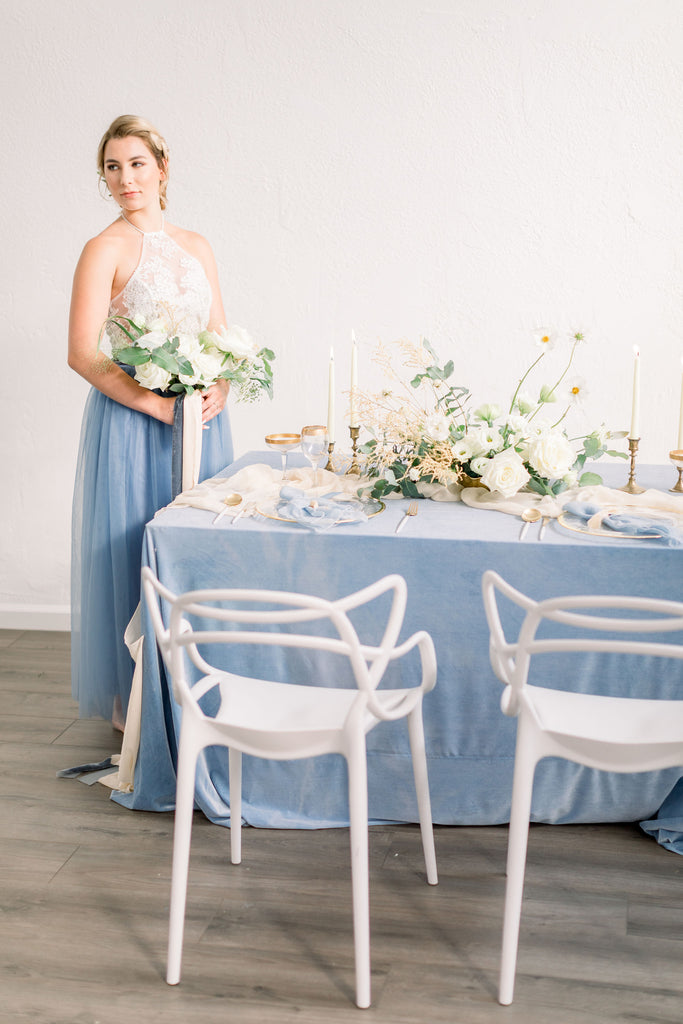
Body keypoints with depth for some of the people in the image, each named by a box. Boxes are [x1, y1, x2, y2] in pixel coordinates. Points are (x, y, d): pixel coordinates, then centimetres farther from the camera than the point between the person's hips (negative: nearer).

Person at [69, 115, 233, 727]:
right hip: (130, 423, -5)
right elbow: (84, 354, -13)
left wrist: (220, 389, -7)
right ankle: (136, 701, 18)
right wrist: (159, 405, -18)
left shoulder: (197, 247, 11)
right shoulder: (106, 250, -6)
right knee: (137, 551, 2)